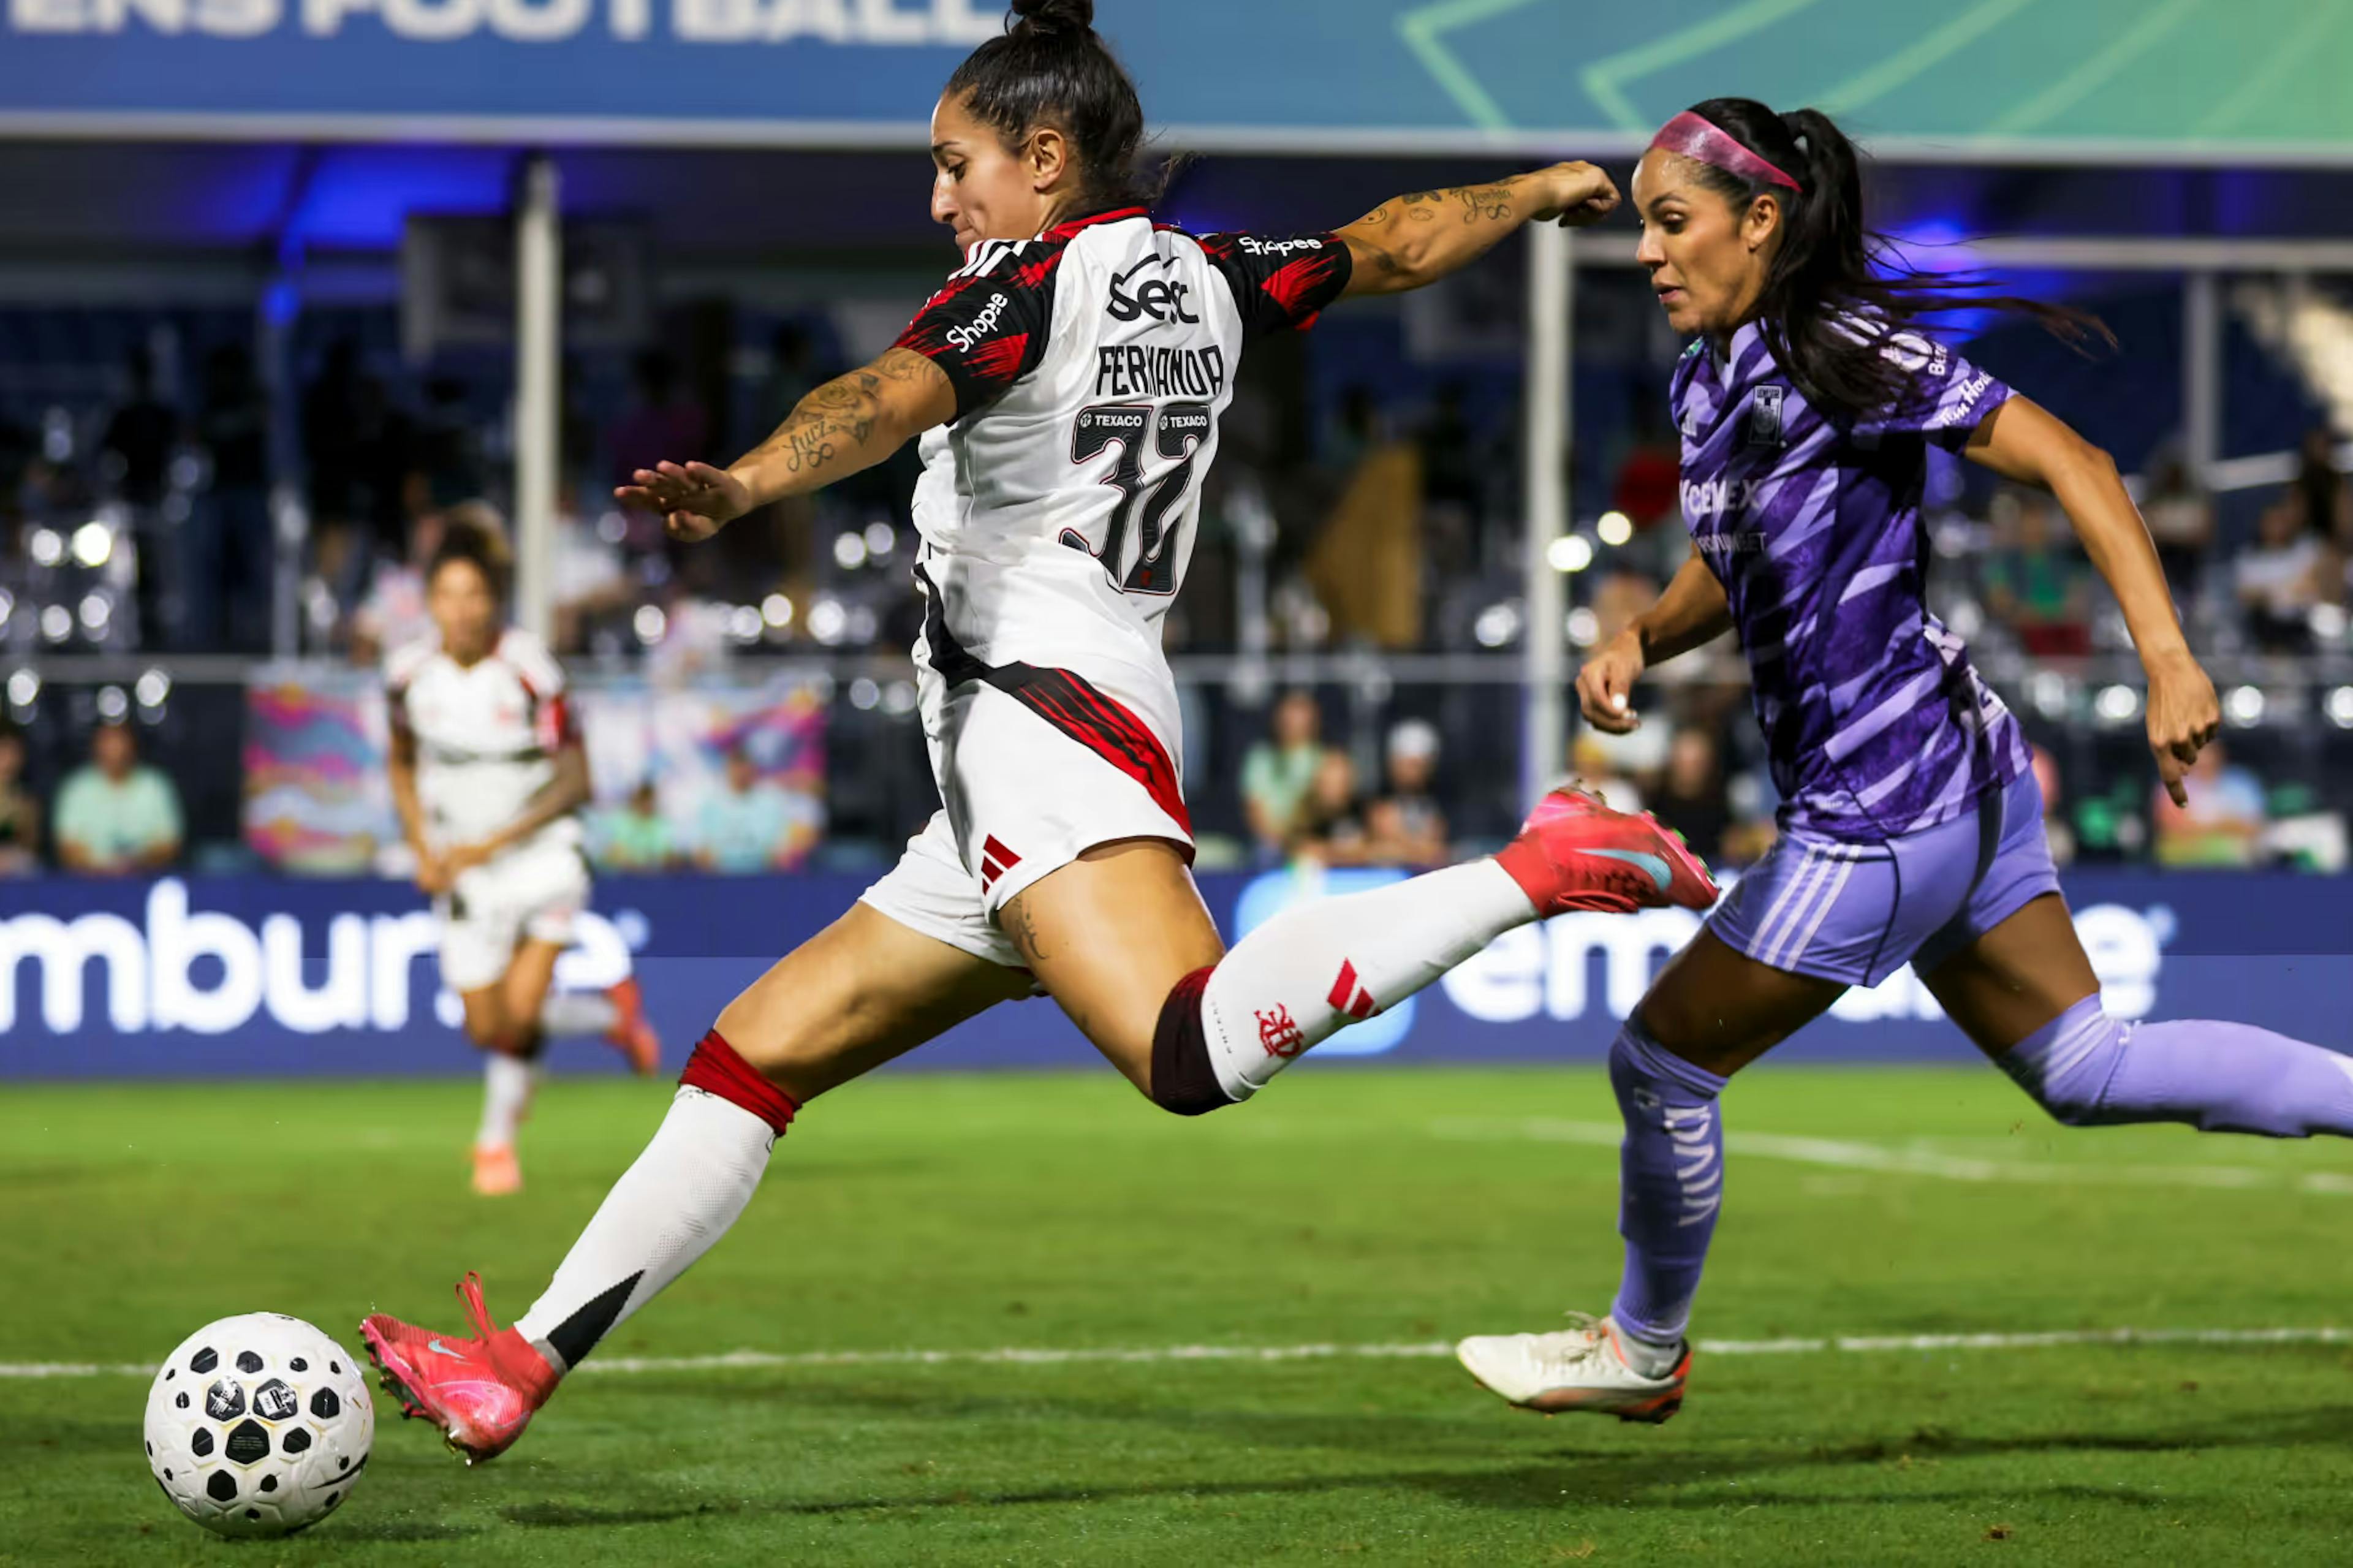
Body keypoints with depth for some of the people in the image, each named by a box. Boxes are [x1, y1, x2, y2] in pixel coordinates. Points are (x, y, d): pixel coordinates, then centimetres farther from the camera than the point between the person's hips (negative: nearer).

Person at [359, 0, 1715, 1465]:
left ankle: (1536, 868, -28)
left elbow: (890, 397, -23)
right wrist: (1544, 189, 53)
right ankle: (524, 1363, 10)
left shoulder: (1033, 277, -3)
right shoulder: (1207, 278, 19)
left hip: (1041, 706, -10)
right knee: (756, 1054, 11)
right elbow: (1399, 244, 34)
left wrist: (739, 485, -41)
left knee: (1198, 1050, -33)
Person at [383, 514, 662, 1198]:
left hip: (542, 854, -4)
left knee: (521, 1011, -17)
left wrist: (493, 843, -19)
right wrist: (423, 849, -2)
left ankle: (497, 1135, 10)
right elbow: (403, 765, 11)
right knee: (489, 1030, 2)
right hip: (462, 867, 4)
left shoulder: (531, 671, -19)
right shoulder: (409, 673, -7)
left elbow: (575, 782, -13)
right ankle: (613, 1015, 31)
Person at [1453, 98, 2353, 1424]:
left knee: (1661, 1062, 5)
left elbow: (2069, 464, -19)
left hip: (1877, 814, -9)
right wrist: (1639, 641, 3)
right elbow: (1730, 567, 24)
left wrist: (2168, 659, -28)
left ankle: (1645, 1349, 25)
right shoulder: (1713, 380, 9)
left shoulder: (1842, 355, -18)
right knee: (2085, 1069, 13)